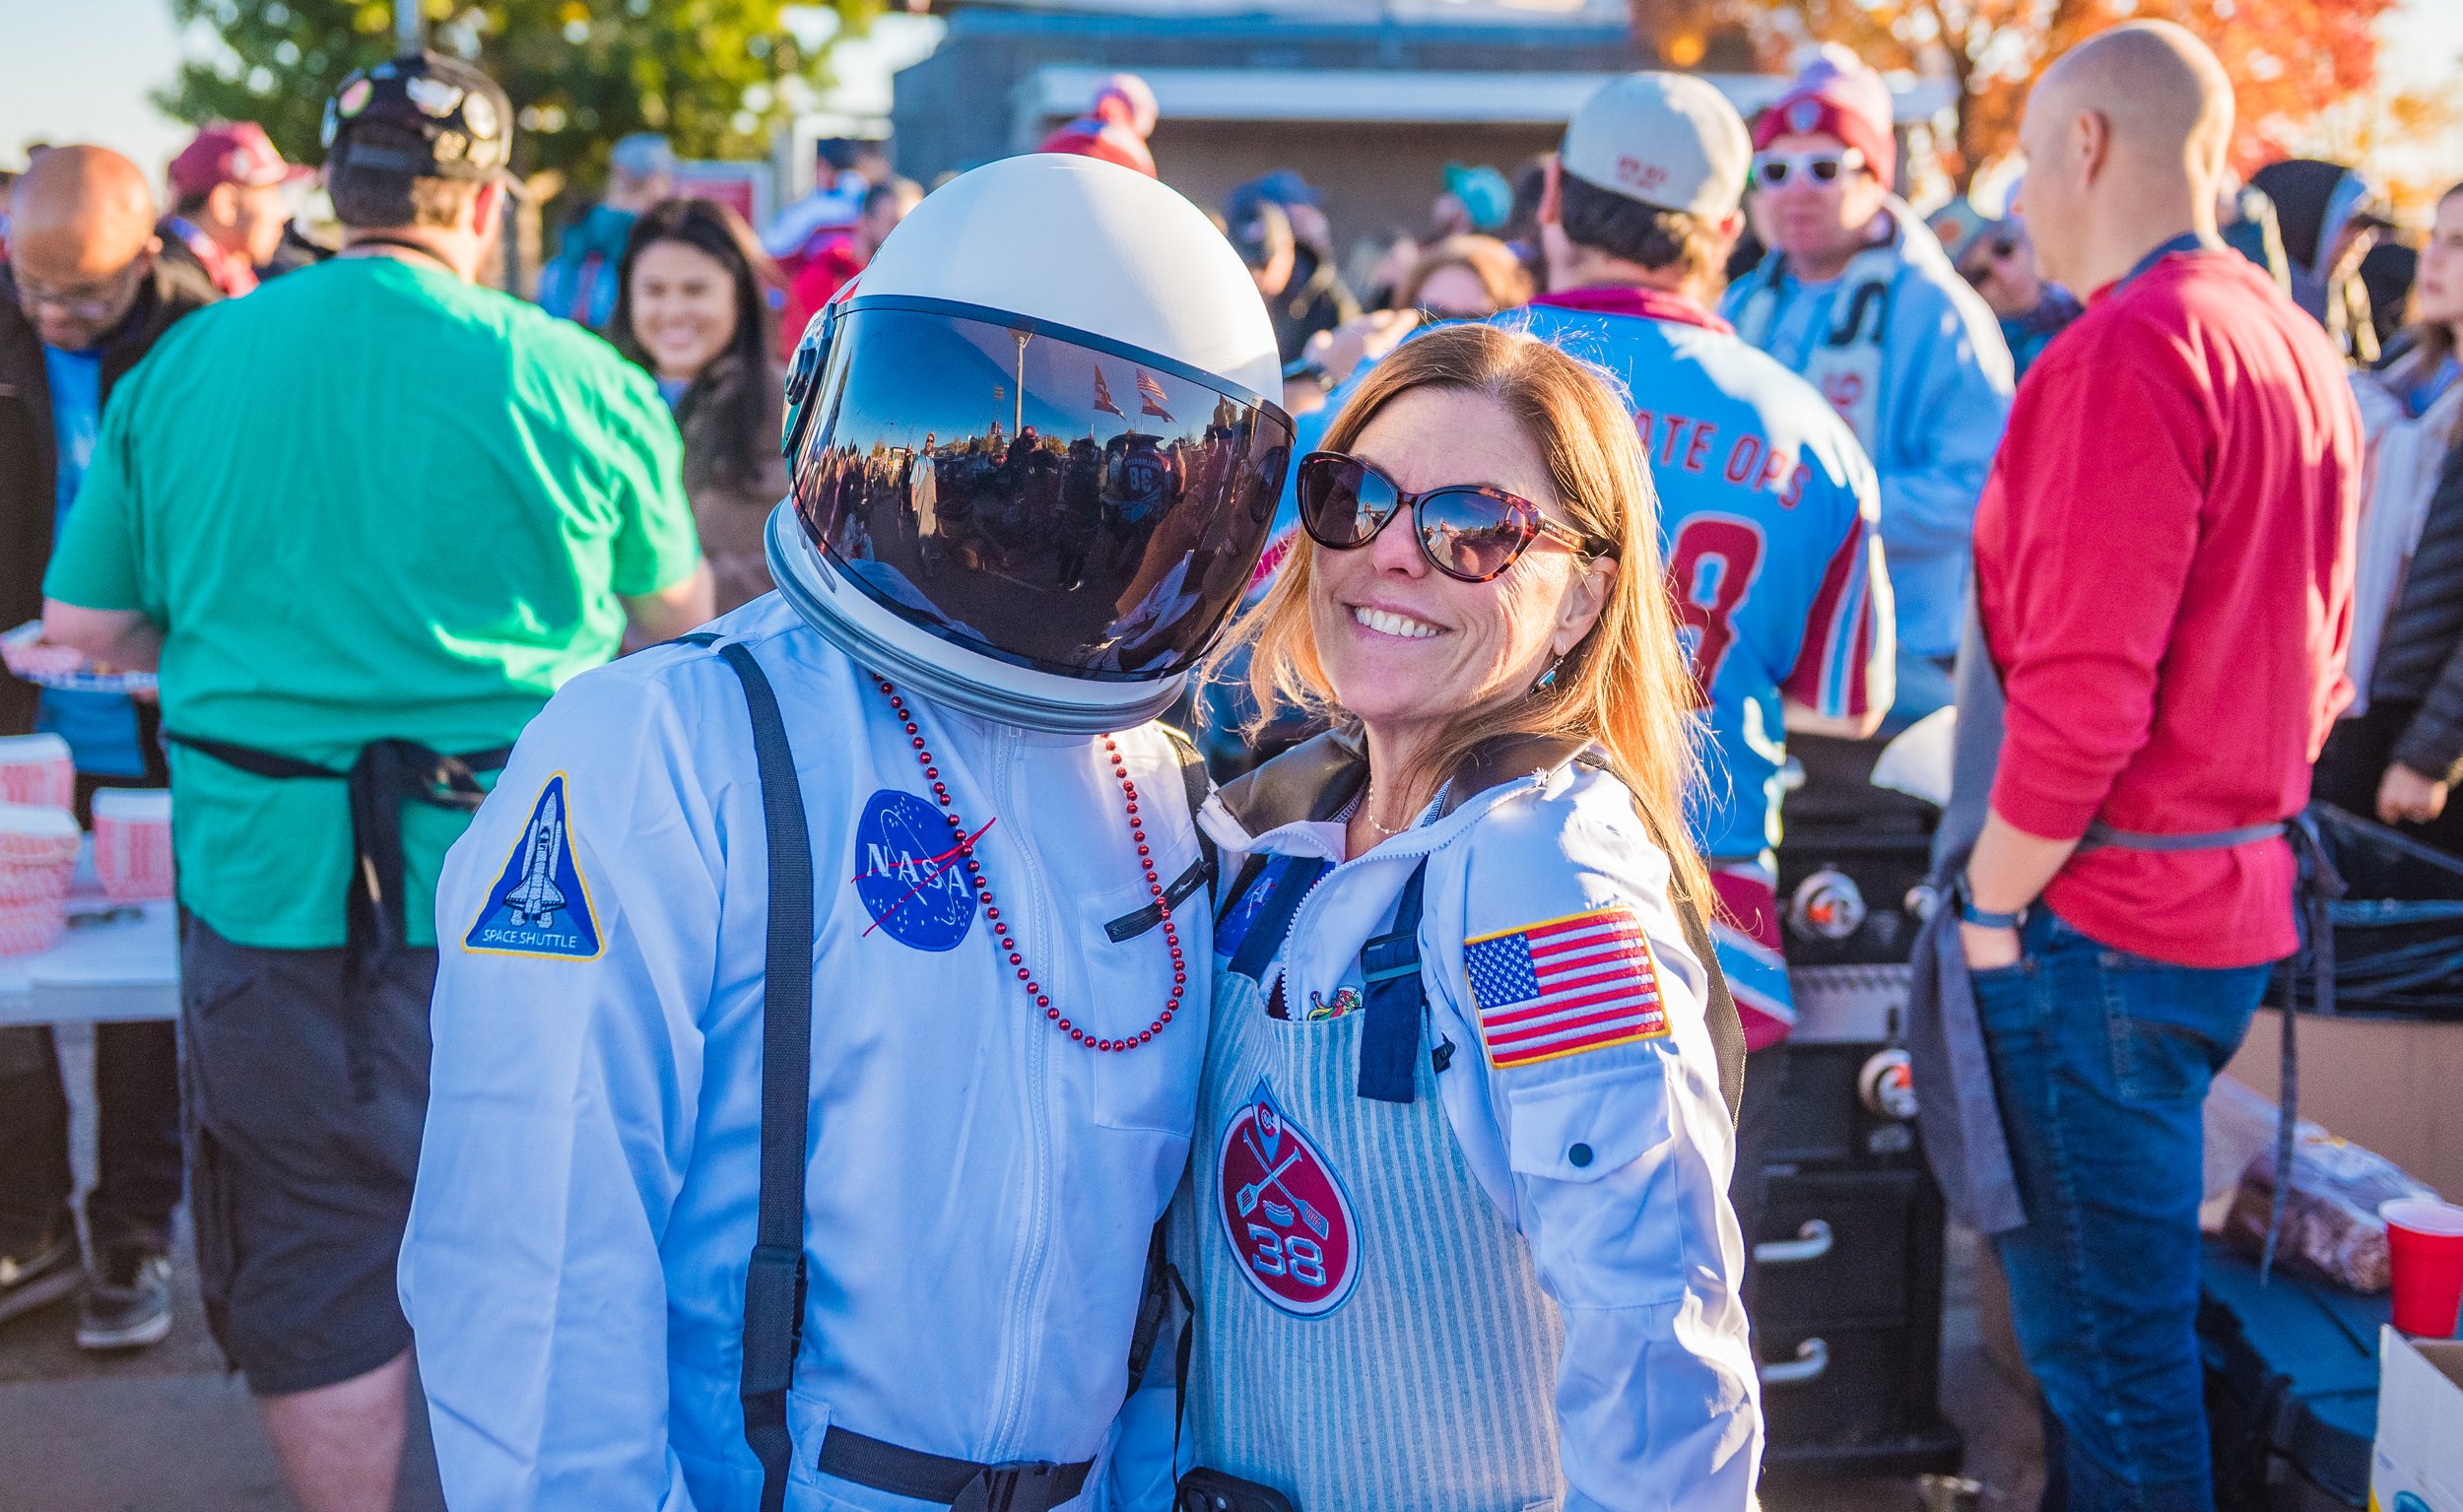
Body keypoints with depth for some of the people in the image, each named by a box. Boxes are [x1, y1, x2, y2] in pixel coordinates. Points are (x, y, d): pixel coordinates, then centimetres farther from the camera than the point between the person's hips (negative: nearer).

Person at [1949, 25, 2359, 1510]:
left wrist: (1991, 902, -11)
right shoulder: (2299, 346, 10)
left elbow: (2082, 687, -21)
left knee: (2102, 1329, 2)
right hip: (2239, 898, 9)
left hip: (2104, 921, -9)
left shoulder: (2130, 348, -18)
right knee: (2131, 1295, 20)